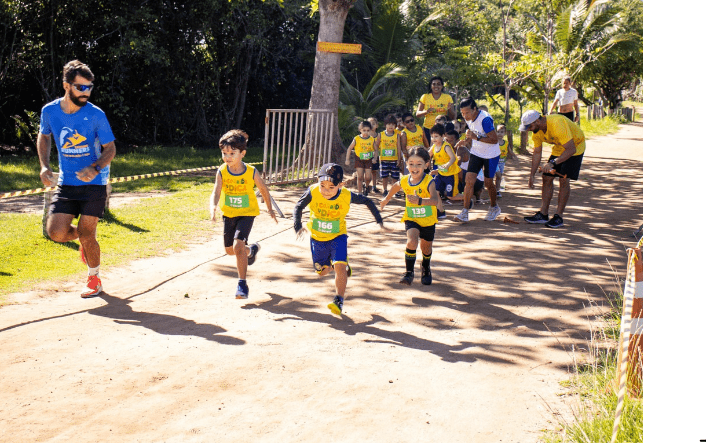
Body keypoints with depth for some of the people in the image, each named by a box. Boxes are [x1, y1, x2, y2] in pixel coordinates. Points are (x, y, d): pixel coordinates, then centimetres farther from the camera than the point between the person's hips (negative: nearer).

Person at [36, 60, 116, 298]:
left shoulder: (95, 115, -13)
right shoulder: (49, 111, -5)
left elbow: (110, 148, -5)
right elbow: (43, 136, 16)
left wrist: (95, 168, -24)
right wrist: (44, 166, 2)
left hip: (94, 182, -3)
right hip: (66, 183, 3)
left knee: (86, 234, -5)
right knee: (56, 233, -10)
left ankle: (94, 279, 20)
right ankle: (84, 240, 26)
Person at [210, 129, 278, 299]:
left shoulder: (251, 173, -17)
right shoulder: (222, 172, -16)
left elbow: (263, 189, 0)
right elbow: (216, 192, -26)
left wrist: (270, 209, 10)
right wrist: (213, 207, -47)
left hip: (247, 213, -4)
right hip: (228, 213, 4)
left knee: (238, 245, -20)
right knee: (229, 250, 16)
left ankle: (242, 284, -8)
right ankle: (251, 250, 50)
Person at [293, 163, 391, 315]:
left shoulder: (347, 196, -23)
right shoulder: (313, 192, -25)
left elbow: (367, 201, -6)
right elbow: (298, 207, -11)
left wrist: (380, 222, -5)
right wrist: (298, 227, -27)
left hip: (338, 236, -2)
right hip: (317, 238, 3)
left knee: (339, 267, -24)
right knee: (322, 271, 17)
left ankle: (339, 301, -16)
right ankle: (344, 265, 48)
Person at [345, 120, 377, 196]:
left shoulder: (372, 139, -4)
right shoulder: (356, 139, -8)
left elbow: (375, 150, 5)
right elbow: (349, 148, 1)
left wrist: (375, 158, -11)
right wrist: (347, 159, -1)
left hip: (368, 160, 1)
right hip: (359, 160, -1)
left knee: (368, 177, -3)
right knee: (360, 177, -3)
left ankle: (367, 186, 30)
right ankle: (360, 193, 9)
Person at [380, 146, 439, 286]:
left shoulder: (429, 181, -25)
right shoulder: (404, 181, -11)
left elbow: (435, 200, -41)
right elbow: (396, 186, 15)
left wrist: (420, 201, -59)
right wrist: (387, 198, 31)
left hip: (428, 220, -1)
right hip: (411, 219, 1)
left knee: (426, 247, 19)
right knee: (412, 241, -26)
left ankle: (426, 269, 50)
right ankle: (409, 272, -13)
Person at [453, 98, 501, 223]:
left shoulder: (485, 119, -27)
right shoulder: (468, 119, -4)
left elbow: (495, 139, -27)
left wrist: (476, 138, -34)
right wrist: (468, 141, -4)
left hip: (491, 155, -5)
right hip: (476, 153, 6)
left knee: (488, 182, 7)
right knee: (469, 180, -8)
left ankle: (494, 208, 34)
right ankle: (464, 213, -7)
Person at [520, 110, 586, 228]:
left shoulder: (557, 125, -36)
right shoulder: (536, 130, -10)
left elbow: (571, 149, -38)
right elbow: (537, 153, 2)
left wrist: (552, 163, -44)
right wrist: (532, 175, 1)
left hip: (575, 146, -8)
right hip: (559, 148, 8)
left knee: (564, 180, -15)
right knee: (547, 177, 1)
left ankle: (559, 217, -9)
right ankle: (543, 214, 7)